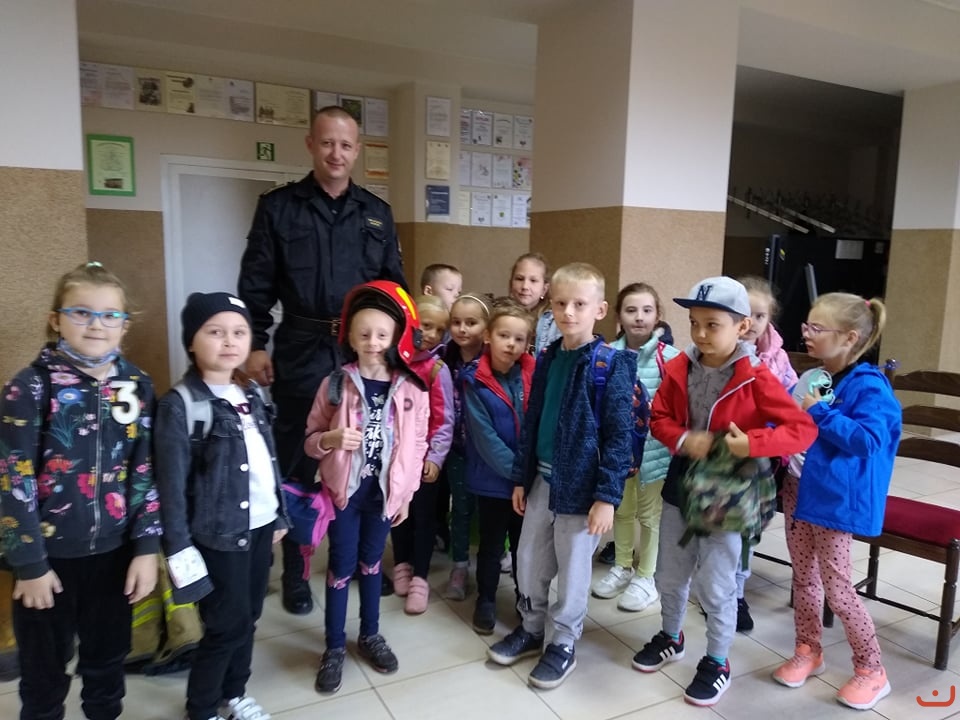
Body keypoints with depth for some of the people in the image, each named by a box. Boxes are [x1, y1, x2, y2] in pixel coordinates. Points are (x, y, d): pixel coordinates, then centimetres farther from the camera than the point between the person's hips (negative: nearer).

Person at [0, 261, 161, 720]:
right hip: (50, 553, -3)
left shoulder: (137, 386, -1)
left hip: (113, 551, 3)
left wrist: (147, 545, -2)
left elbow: (146, 471, 1)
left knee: (108, 658, 19)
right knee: (45, 670, 16)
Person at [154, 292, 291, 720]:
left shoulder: (252, 394, 6)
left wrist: (280, 515, 14)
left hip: (259, 526, 6)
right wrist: (179, 549, -13)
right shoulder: (180, 405, -14)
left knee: (247, 618, 17)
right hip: (219, 534, -6)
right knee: (228, 625, 5)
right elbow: (172, 485, -13)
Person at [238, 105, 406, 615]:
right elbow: (255, 285, 0)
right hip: (301, 351, -2)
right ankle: (295, 573, 22)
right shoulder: (278, 207, 2)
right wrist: (255, 346, -6)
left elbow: (394, 286, 11)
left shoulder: (377, 213, 10)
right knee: (296, 462, 7)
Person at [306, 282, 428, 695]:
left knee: (371, 563, 17)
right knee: (341, 567, 8)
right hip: (344, 489, -1)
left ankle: (370, 635, 36)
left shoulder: (411, 389, -6)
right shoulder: (335, 385, -8)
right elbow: (309, 440, -2)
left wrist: (406, 493, 3)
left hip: (385, 490, 1)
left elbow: (416, 445, 1)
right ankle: (335, 647, 25)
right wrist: (331, 439, -24)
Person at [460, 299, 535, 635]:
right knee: (491, 545, 15)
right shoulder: (474, 381, -12)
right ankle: (486, 601, 34)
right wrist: (517, 471, -18)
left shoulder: (534, 375, -4)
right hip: (492, 480, -2)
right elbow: (485, 438, -15)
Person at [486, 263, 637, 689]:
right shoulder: (547, 359, 5)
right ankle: (531, 629, 39)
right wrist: (521, 477, 11)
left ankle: (564, 644, 31)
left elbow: (620, 435, -15)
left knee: (572, 569, 10)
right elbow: (531, 422, 10)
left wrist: (607, 496, -18)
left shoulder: (612, 364, -13)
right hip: (542, 479, 6)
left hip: (581, 484, -6)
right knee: (529, 561, 17)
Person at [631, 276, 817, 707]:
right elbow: (659, 418, 2)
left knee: (716, 585, 7)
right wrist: (684, 440, -18)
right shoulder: (678, 369, -4)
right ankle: (671, 637, 44)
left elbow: (803, 429, -17)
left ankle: (717, 663, 29)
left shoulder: (756, 378, -16)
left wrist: (753, 444, -31)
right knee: (669, 575, 18)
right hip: (681, 486, 5)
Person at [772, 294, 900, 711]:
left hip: (835, 501, -7)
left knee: (837, 589, 4)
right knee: (804, 577, 18)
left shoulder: (867, 387, -16)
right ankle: (808, 651, 36)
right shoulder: (808, 379, 5)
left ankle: (871, 670, 24)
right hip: (797, 490, 7)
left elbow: (867, 441, -28)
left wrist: (819, 412, -24)